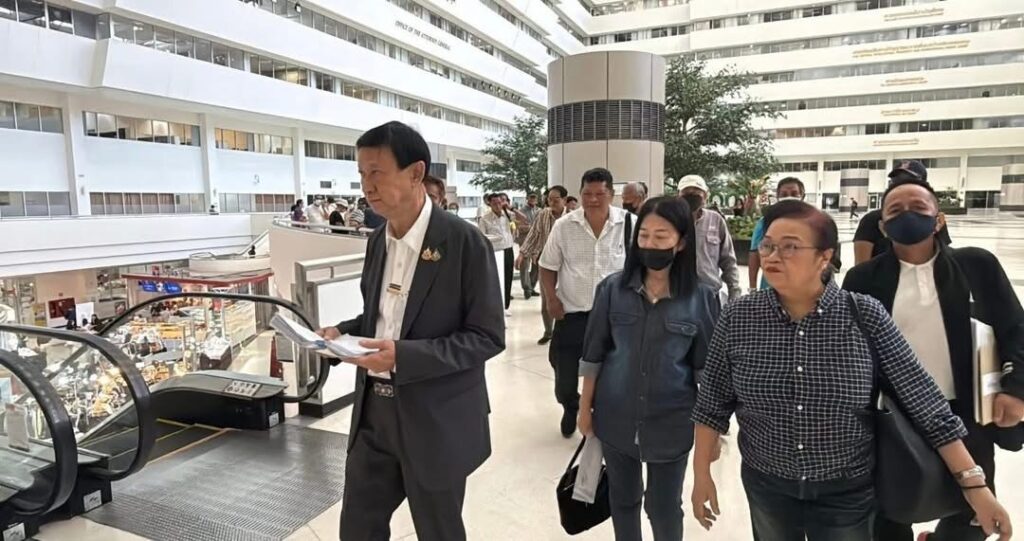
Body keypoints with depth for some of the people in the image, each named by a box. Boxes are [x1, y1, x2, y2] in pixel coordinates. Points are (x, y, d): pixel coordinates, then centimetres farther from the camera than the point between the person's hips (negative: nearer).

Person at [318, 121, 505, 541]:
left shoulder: (464, 242, -17)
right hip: (374, 411, 6)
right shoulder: (378, 240, 5)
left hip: (436, 420, -6)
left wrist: (405, 356, -26)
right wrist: (343, 332, -4)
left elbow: (487, 336, -17)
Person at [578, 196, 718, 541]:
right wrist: (585, 407, 2)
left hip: (671, 422, -1)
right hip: (615, 418, 2)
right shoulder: (613, 288, -6)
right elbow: (594, 354, 0)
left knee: (665, 509, 13)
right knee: (623, 499, 20)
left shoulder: (702, 299, -9)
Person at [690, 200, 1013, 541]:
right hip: (766, 487, 1)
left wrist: (973, 483, -10)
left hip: (848, 493, 0)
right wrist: (702, 474, -1)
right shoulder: (738, 318, -12)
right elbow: (712, 403, -4)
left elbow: (921, 397, -10)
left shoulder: (864, 315, -14)